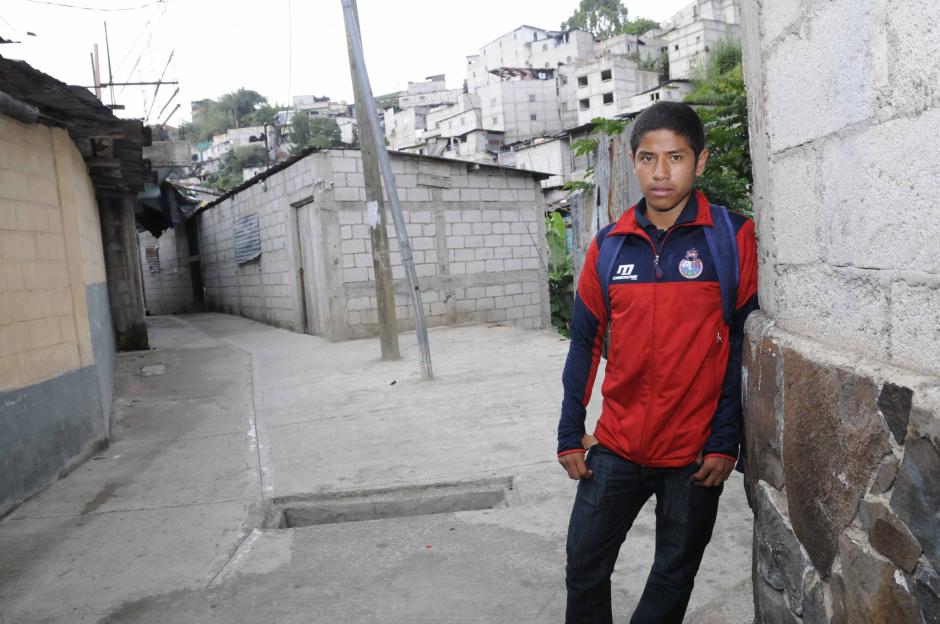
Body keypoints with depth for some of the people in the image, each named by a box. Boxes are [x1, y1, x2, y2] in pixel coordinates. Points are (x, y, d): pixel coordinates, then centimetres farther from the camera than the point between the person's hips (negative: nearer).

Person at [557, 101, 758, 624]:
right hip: (615, 445, 3)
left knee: (674, 577, 15)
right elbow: (585, 343, 6)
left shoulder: (734, 237, -7)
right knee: (584, 566, 11)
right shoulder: (609, 245, 2)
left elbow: (746, 345, -6)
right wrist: (570, 435, 5)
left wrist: (726, 441, -9)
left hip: (697, 451, -2)